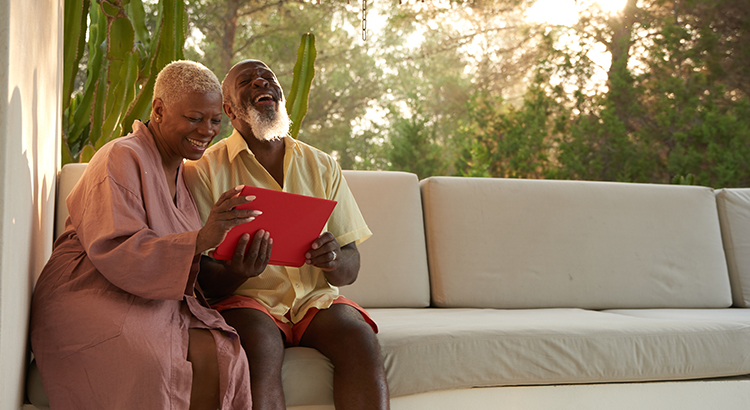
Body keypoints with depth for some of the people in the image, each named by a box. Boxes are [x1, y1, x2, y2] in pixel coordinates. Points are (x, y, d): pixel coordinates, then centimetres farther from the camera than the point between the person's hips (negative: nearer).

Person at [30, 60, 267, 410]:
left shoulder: (179, 172, 19)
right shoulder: (121, 158, -8)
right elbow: (115, 252, -22)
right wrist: (200, 240, -33)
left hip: (154, 300, 7)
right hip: (91, 299, -7)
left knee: (219, 354, -24)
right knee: (157, 368, -35)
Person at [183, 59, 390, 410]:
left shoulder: (322, 166, 10)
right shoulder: (206, 169, 1)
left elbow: (351, 269, 8)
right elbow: (205, 279, -5)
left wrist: (334, 260, -17)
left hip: (315, 297, 3)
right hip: (247, 300, -2)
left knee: (360, 339, -27)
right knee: (260, 344, -34)